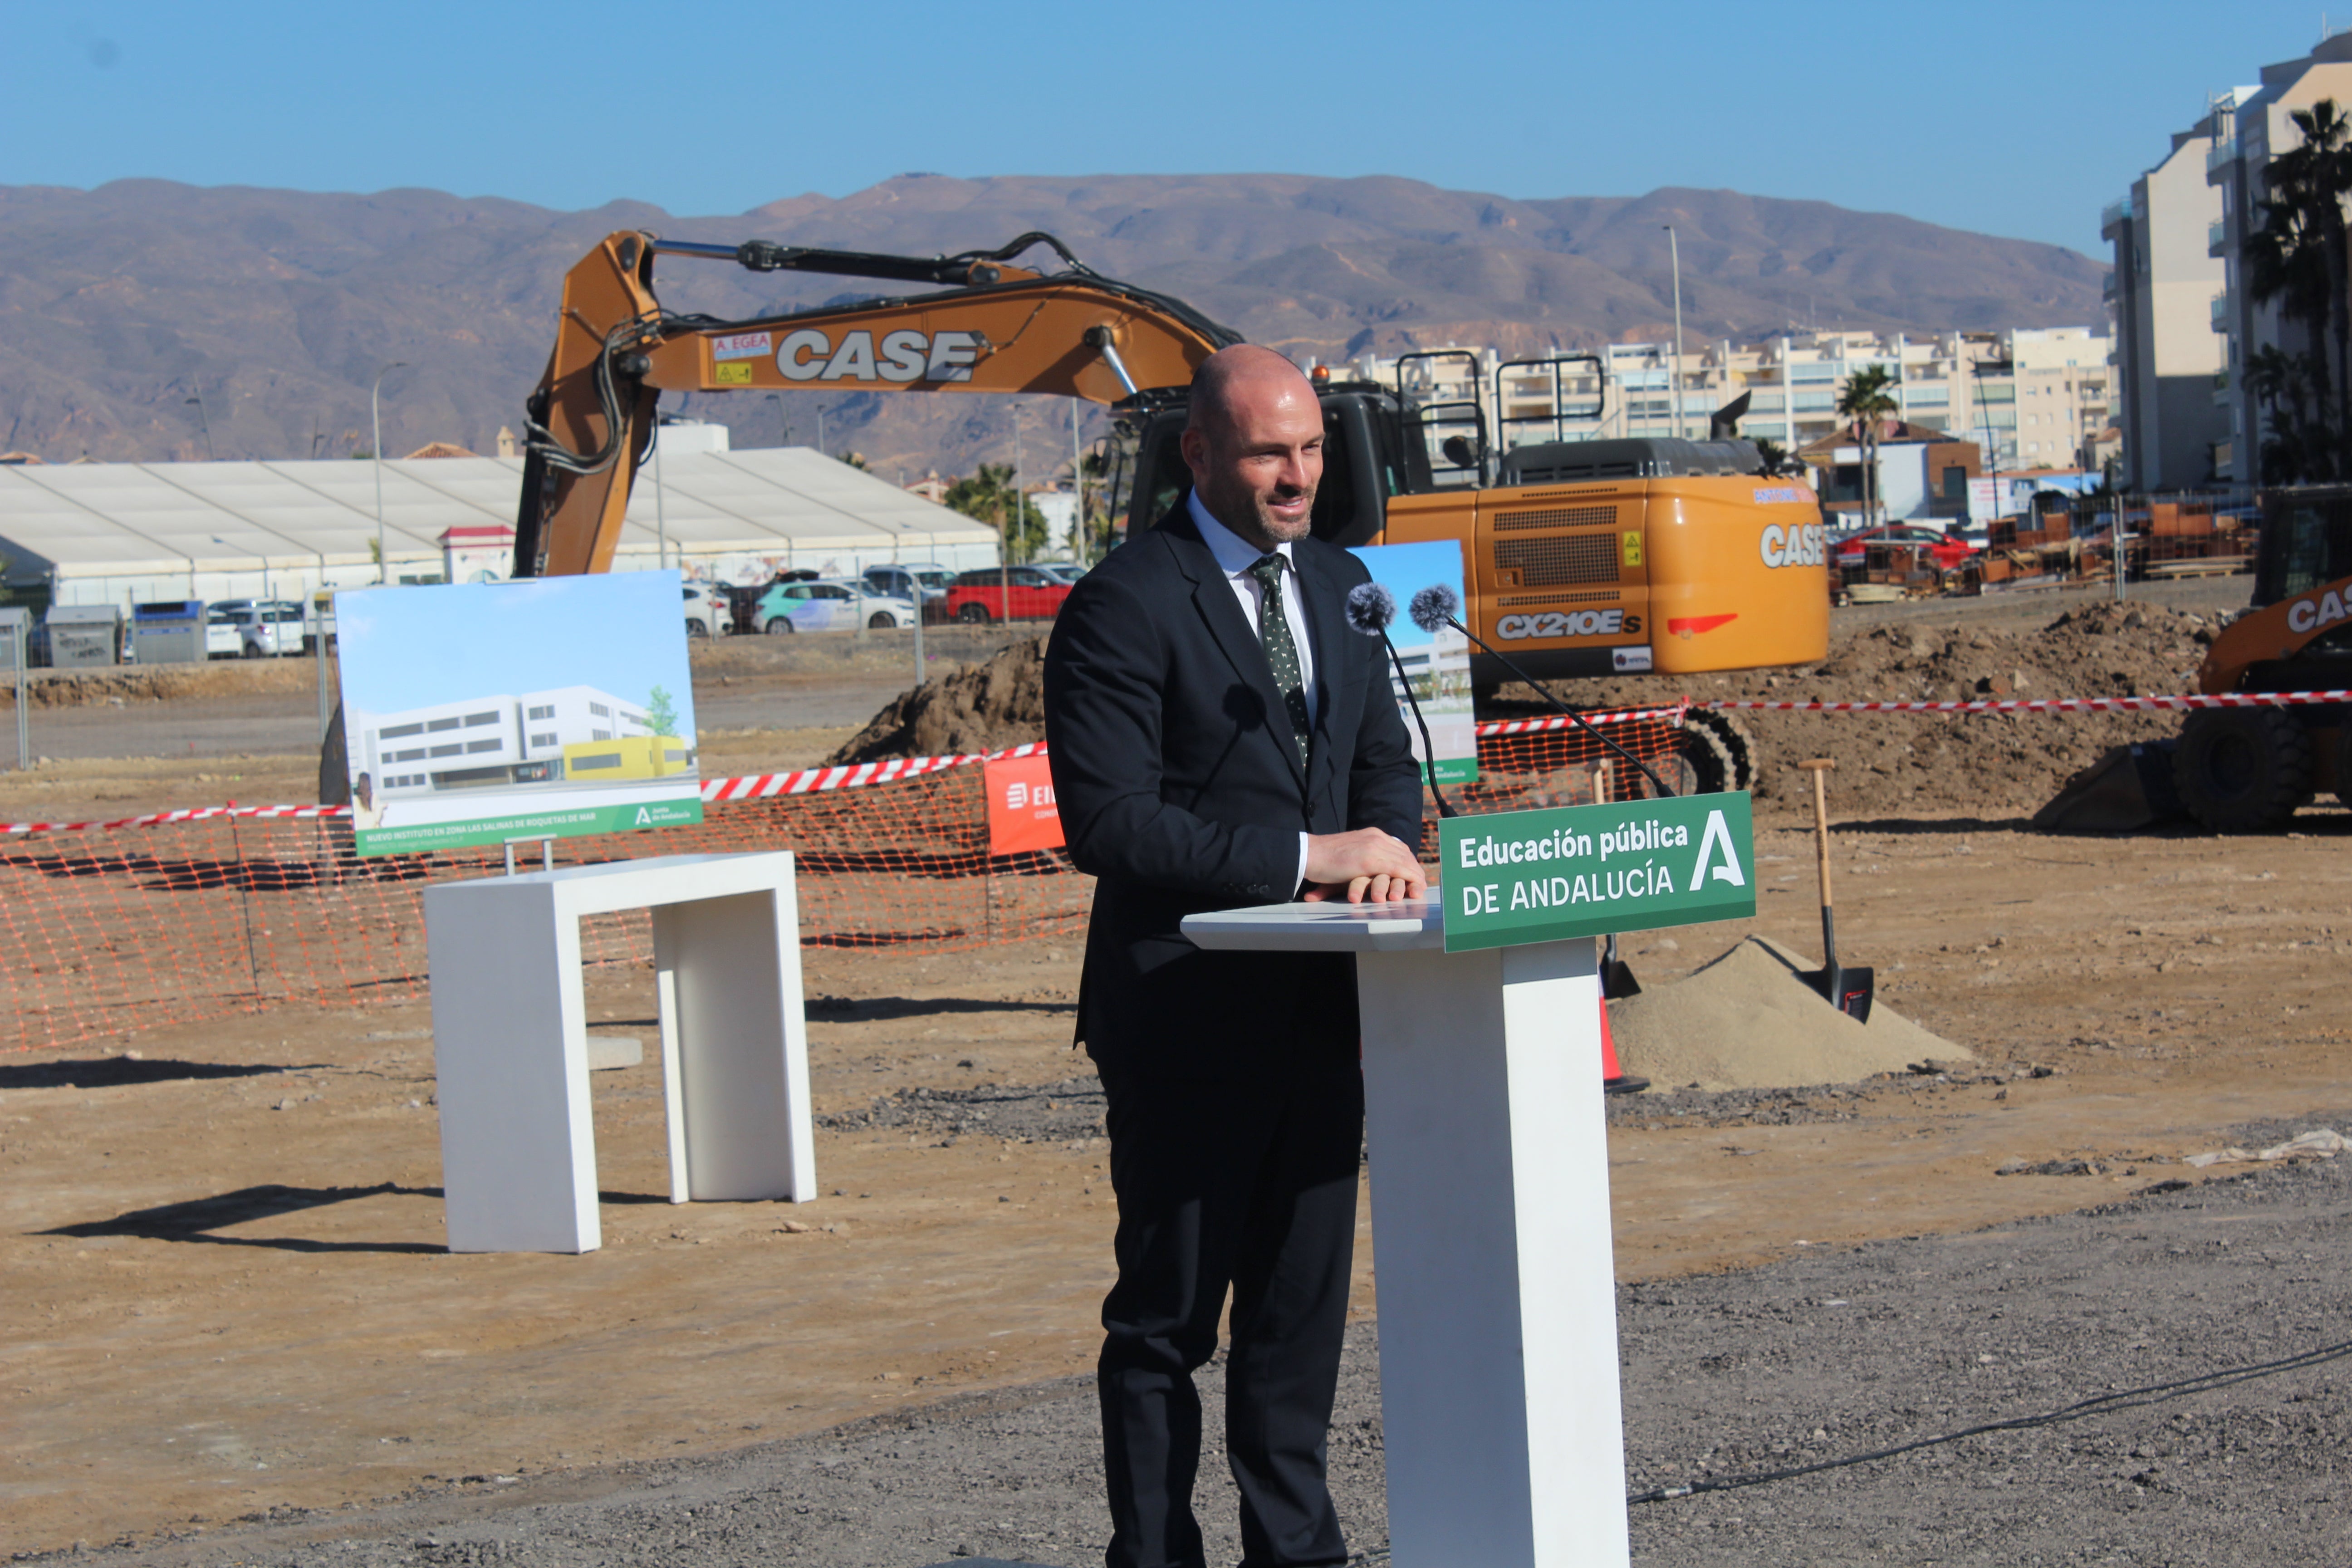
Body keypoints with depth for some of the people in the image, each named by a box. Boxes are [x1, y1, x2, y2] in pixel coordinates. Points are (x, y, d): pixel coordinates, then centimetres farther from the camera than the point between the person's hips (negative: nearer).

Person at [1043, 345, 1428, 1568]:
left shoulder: (1338, 585, 13)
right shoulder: (1124, 608, -11)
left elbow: (1384, 757, 18)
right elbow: (1109, 823, -17)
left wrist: (1386, 844, -6)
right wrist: (1301, 857, -18)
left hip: (1318, 1005, 7)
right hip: (1185, 1013, -7)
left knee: (1303, 1297, 14)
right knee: (1166, 1316, 1)